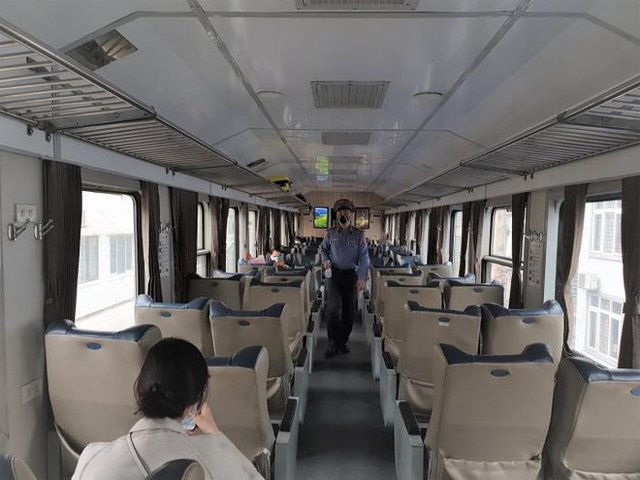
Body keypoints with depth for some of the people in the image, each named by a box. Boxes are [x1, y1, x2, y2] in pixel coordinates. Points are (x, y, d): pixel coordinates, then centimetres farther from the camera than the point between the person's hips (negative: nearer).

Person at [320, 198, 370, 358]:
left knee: (349, 311, 7)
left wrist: (362, 278, -14)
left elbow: (364, 256, -4)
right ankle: (333, 344, 0)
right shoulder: (330, 233, 3)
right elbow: (323, 249, 17)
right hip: (334, 274, 0)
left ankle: (343, 342, 24)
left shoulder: (359, 235, -1)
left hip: (351, 275, 1)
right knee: (333, 309, -12)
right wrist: (325, 260, -6)